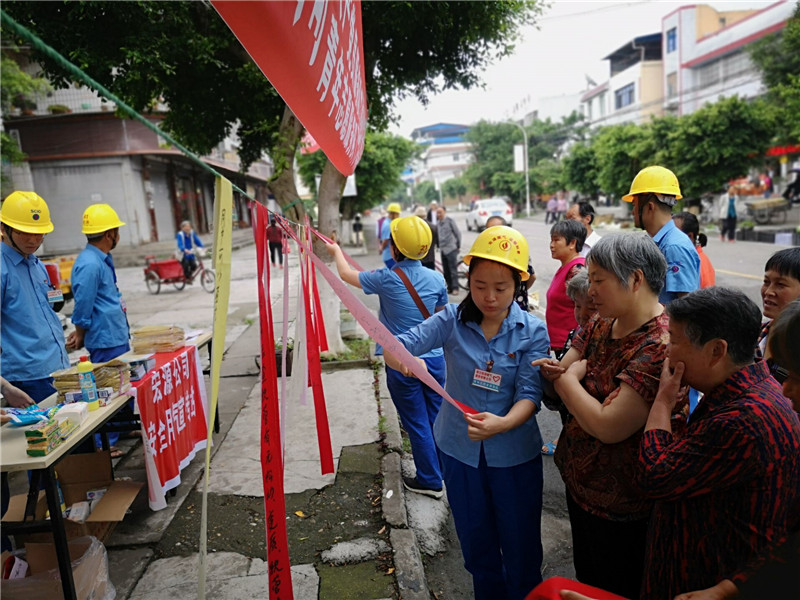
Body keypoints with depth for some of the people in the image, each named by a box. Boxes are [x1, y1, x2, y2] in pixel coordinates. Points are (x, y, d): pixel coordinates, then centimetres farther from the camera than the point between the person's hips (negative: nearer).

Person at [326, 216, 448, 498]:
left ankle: (430, 480, 21)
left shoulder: (386, 280, -14)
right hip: (434, 358, 4)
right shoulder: (436, 279, -4)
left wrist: (336, 251, 22)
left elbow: (346, 274, 3)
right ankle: (442, 468, 35)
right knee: (436, 417, 19)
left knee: (417, 423, 9)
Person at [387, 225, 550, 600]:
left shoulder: (533, 332, -12)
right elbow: (399, 347, -20)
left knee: (521, 549, 16)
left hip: (514, 456, -1)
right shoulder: (453, 320, -10)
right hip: (460, 452, 2)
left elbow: (530, 394, -18)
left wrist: (503, 423, -38)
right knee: (477, 546, 23)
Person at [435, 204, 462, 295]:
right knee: (445, 271, 7)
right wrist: (438, 245, 14)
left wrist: (458, 246, 0)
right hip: (442, 249, 6)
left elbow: (458, 233, -2)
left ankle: (455, 288, -7)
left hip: (451, 248, -6)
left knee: (453, 269, -7)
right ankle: (450, 287, 14)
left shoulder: (450, 221, -5)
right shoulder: (437, 223, 12)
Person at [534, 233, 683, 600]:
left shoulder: (661, 345, -28)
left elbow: (608, 426, -30)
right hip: (579, 482, 7)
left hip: (621, 505, -7)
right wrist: (572, 370, -22)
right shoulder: (600, 325, -1)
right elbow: (555, 390, 0)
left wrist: (567, 376, -18)